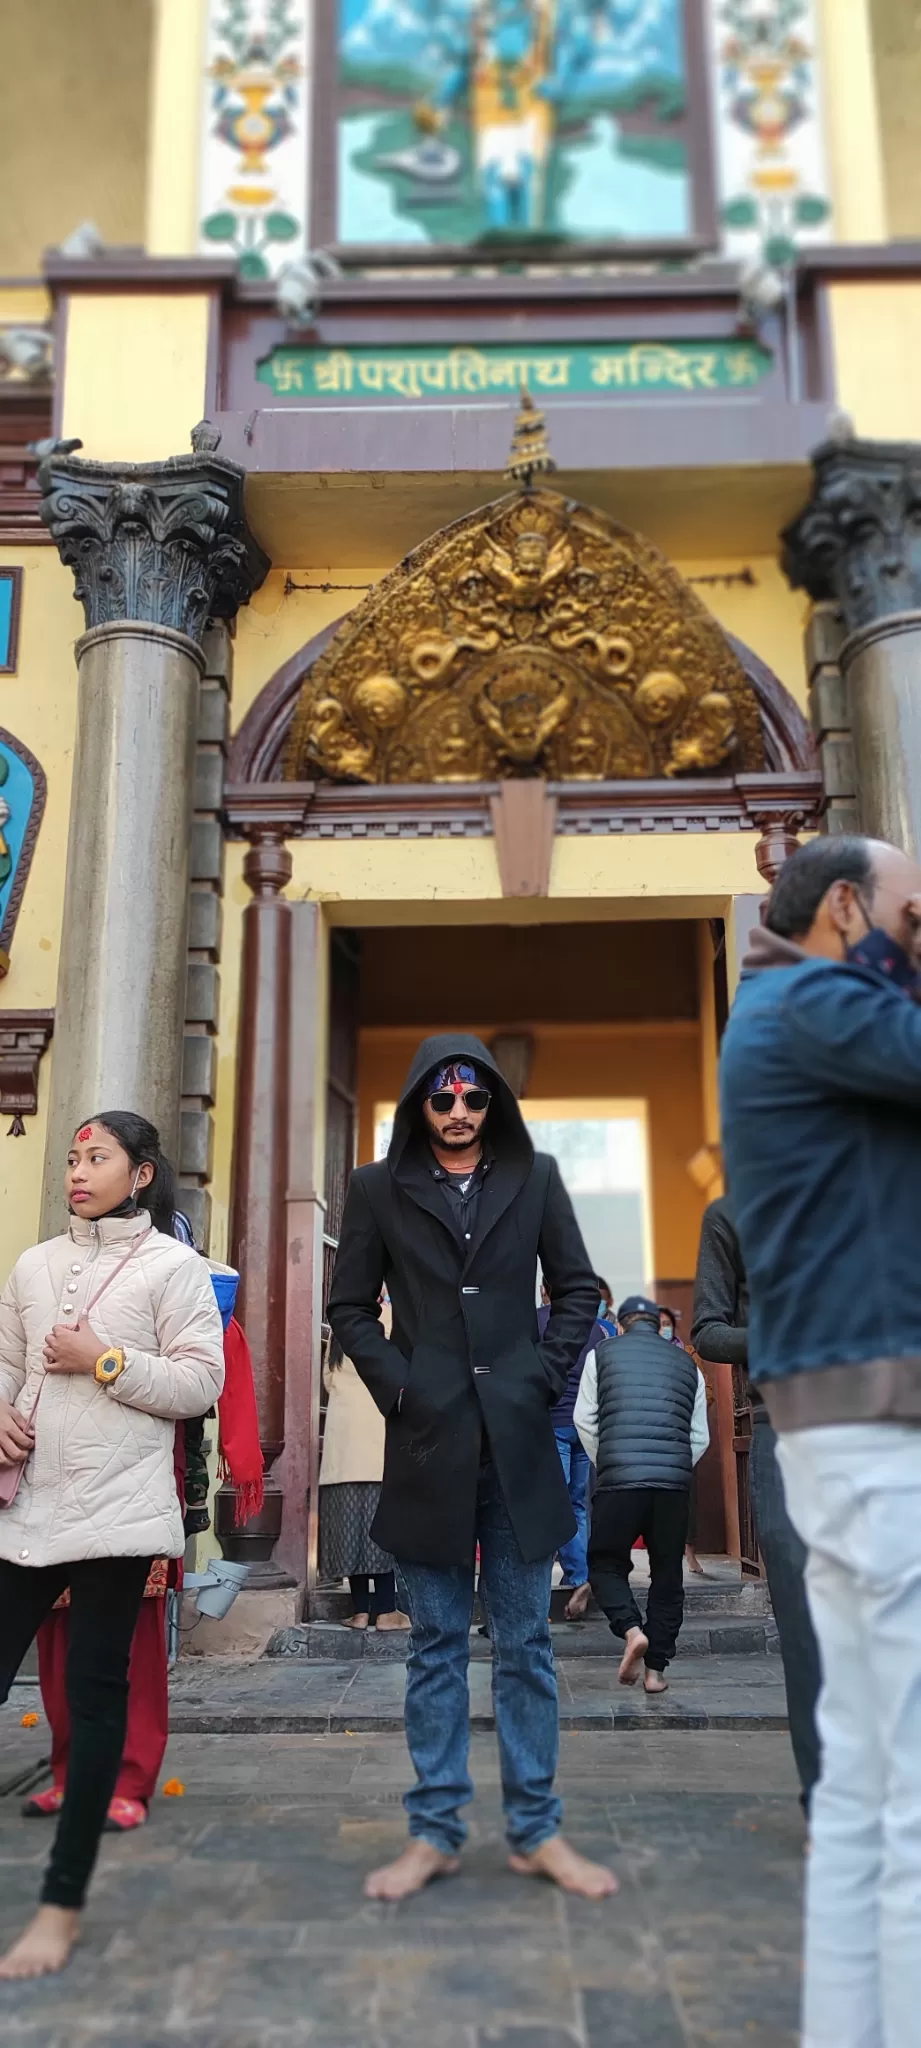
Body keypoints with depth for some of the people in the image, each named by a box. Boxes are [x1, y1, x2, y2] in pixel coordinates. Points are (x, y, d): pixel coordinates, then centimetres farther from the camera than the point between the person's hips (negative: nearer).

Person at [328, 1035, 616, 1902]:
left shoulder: (534, 1179, 7)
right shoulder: (378, 1188, 4)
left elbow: (579, 1289, 10)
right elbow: (349, 1305, 6)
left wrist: (547, 1374, -2)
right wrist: (398, 1387, -5)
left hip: (518, 1439, 1)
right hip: (427, 1442, 0)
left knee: (525, 1643, 9)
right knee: (436, 1645, 10)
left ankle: (536, 1831, 19)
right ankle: (433, 1831, 20)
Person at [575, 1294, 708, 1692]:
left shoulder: (602, 1353, 9)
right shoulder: (686, 1363, 15)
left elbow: (584, 1420, 7)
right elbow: (700, 1437, 14)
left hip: (618, 1480, -2)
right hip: (675, 1483, 2)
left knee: (605, 1564, 13)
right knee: (667, 1575, 13)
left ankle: (632, 1629, -10)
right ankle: (656, 1669, 12)